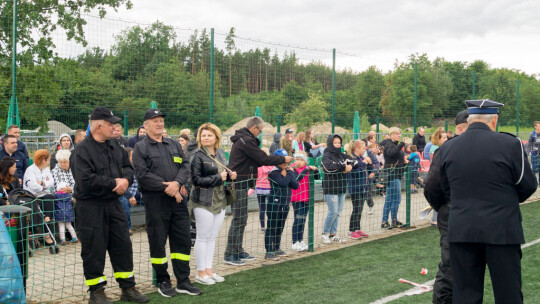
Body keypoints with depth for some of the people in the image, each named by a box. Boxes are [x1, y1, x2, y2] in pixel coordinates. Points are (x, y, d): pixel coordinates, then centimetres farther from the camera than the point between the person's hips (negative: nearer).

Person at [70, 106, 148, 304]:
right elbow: (86, 180, -23)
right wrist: (114, 182, -15)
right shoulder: (82, 151, -14)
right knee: (94, 250, 1)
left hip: (113, 204, 7)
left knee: (123, 245, 10)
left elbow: (128, 166, 16)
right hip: (90, 206, -7)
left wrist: (125, 179, -8)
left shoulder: (114, 145, 10)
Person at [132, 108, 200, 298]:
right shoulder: (140, 148, 0)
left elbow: (185, 167, 7)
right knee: (158, 242, 3)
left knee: (183, 240, 6)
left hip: (178, 199, 5)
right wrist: (167, 188, -15)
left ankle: (183, 281, 15)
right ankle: (163, 282, 16)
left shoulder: (174, 145, 16)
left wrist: (177, 183, -13)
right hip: (155, 201, -5)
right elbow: (143, 175, -11)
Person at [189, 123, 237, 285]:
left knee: (212, 237, 12)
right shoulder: (198, 156, -11)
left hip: (220, 200, 7)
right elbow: (196, 179, -16)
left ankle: (208, 269, 21)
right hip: (204, 201, -7)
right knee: (203, 237, 0)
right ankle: (200, 273, 9)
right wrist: (218, 178, -17)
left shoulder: (221, 154, 10)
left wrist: (230, 175, 1)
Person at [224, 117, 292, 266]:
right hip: (239, 185, -11)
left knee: (241, 219, 15)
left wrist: (277, 160, 10)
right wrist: (283, 159, -3)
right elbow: (263, 159, -15)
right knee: (238, 219, -7)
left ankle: (238, 251, 22)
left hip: (240, 185, 11)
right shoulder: (246, 140, -15)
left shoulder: (242, 139, 18)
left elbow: (257, 160, 19)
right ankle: (230, 254, -4)